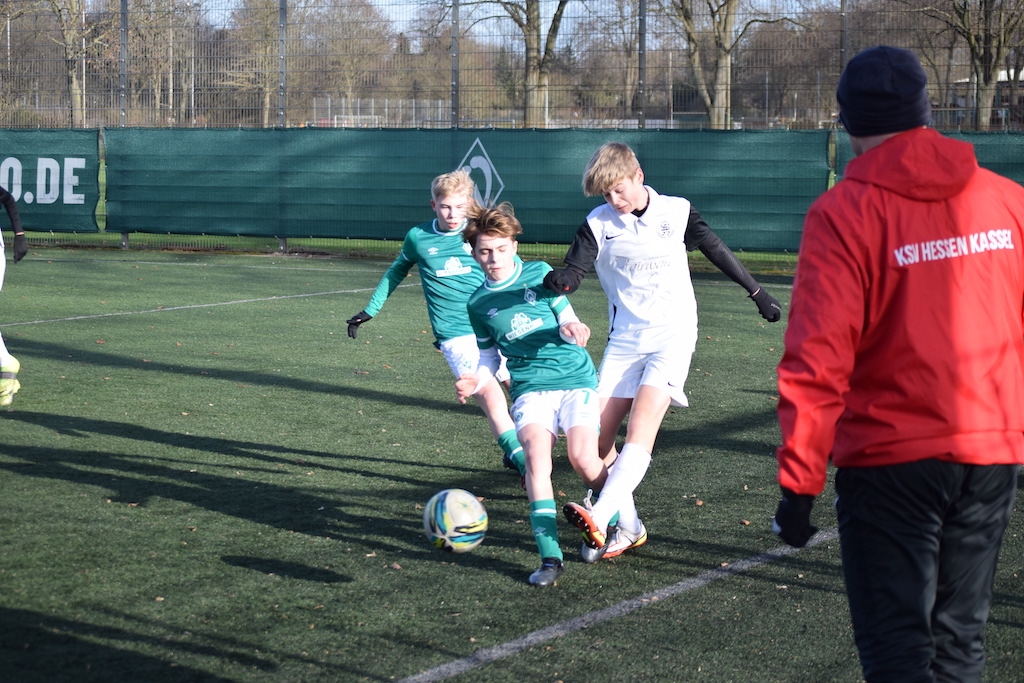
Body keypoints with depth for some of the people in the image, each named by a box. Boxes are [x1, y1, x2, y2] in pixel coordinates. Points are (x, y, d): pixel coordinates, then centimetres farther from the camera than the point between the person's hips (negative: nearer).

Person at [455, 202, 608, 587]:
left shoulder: (539, 274, 3)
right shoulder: (478, 304, 10)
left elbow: (569, 321, 2)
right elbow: (489, 356, 20)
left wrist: (570, 329, -22)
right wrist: (475, 381, 0)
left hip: (575, 378, -2)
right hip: (530, 387, 2)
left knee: (583, 459, -18)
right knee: (536, 454, -24)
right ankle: (550, 556, -25)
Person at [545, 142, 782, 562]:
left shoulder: (677, 212, -1)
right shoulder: (598, 224, -1)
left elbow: (716, 250, 13)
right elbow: (574, 271, -13)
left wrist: (756, 292, 21)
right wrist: (559, 281, -38)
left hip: (672, 336, -3)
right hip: (624, 339, 3)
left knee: (640, 431, -21)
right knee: (597, 438, -3)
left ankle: (601, 518, -33)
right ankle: (628, 528, 11)